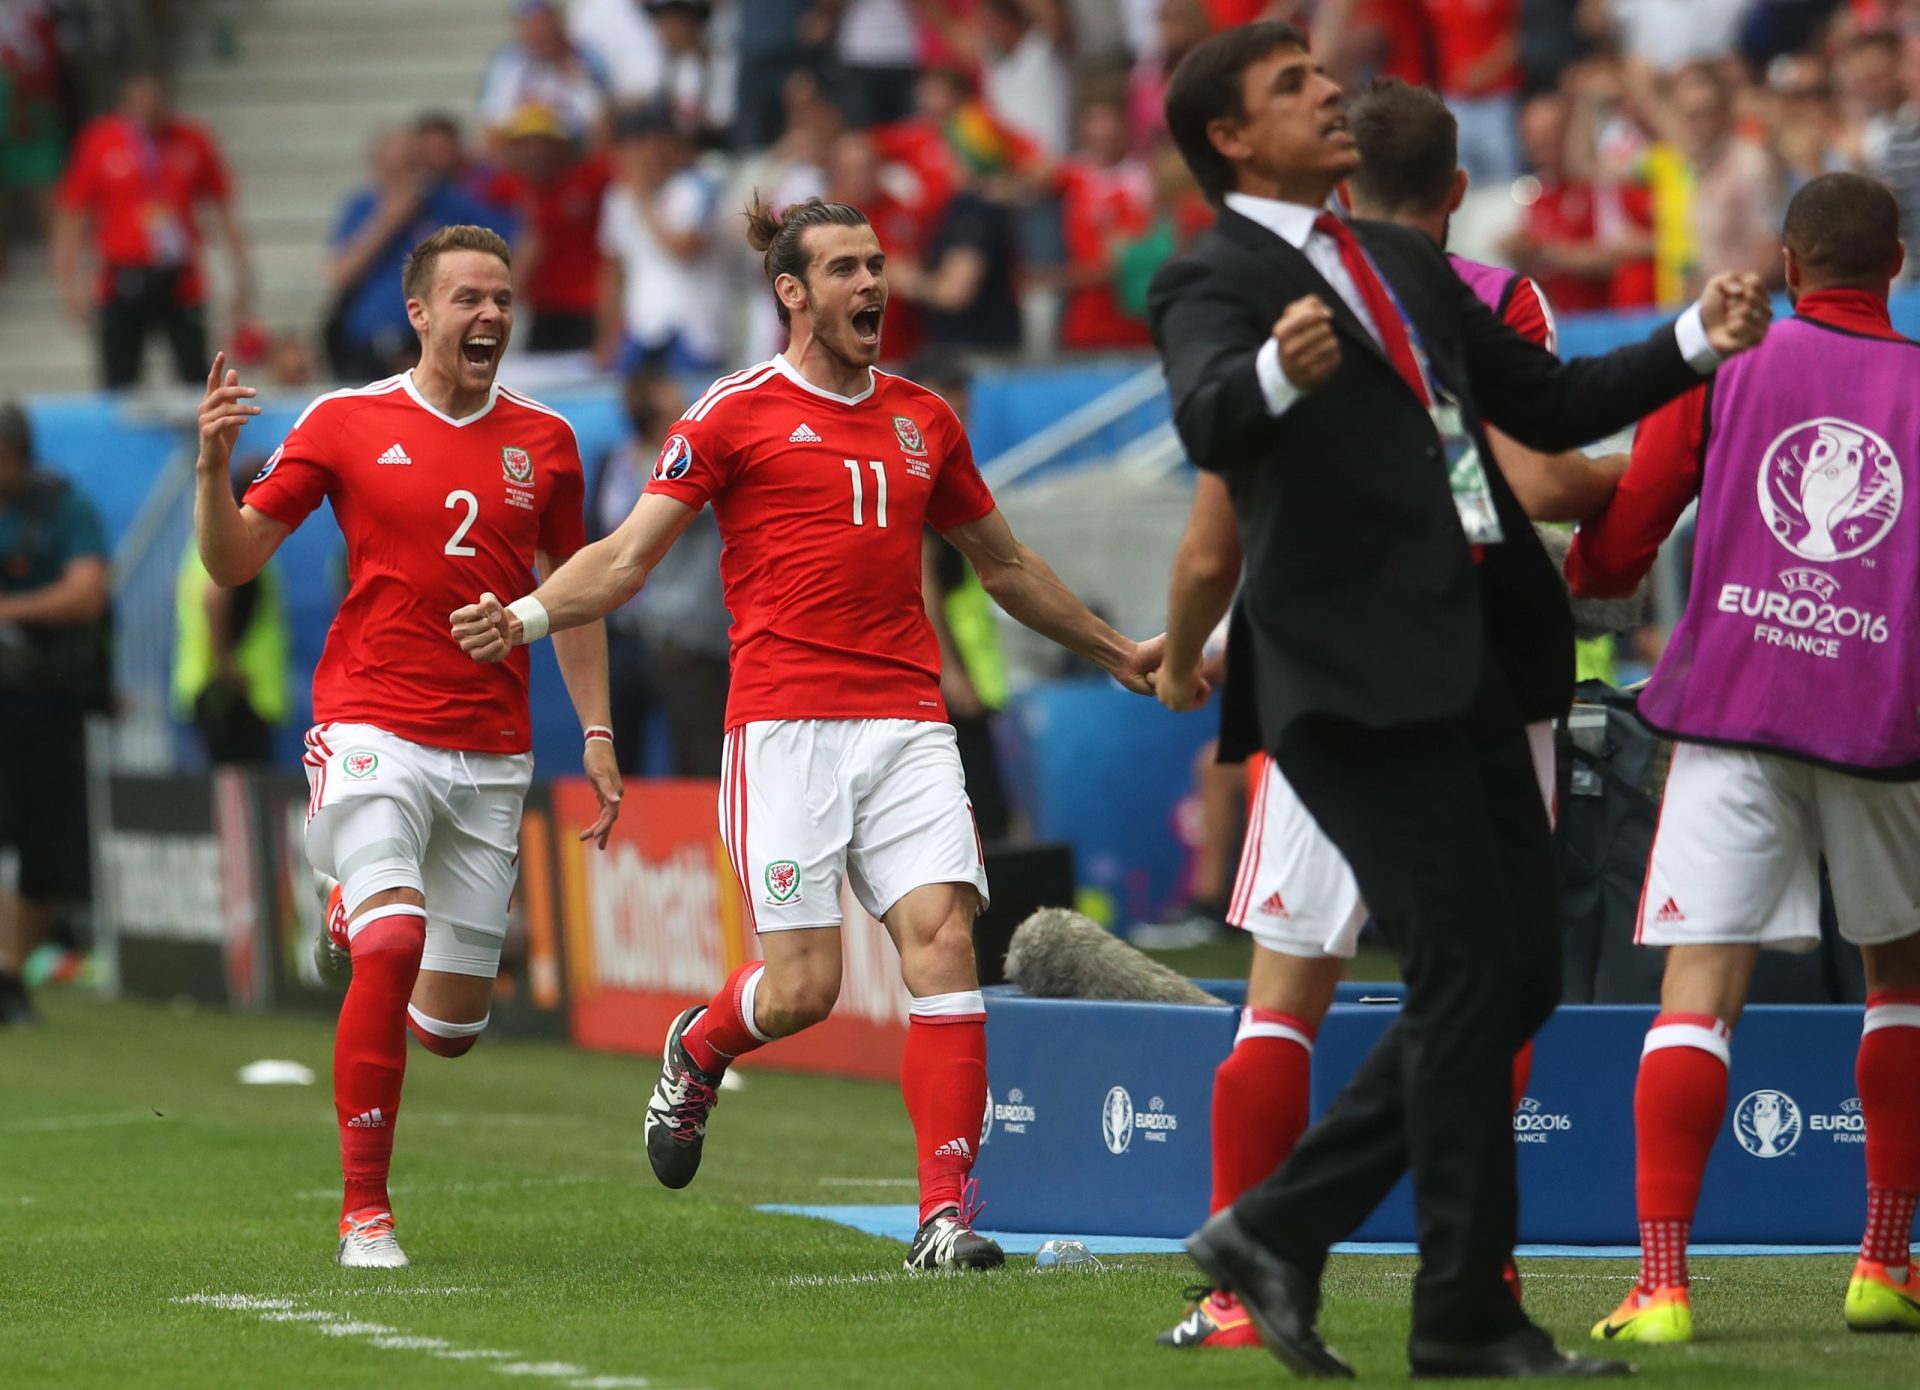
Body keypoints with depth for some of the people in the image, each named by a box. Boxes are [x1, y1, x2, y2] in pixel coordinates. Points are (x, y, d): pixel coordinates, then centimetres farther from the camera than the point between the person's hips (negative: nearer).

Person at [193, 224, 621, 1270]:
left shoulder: (544, 441, 9)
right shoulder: (344, 422, 0)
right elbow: (234, 563, 2)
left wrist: (596, 734, 10)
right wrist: (213, 463, -16)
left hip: (492, 752, 4)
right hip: (373, 729, -3)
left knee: (452, 1023, 5)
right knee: (395, 947, -24)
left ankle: (357, 913, 40)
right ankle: (364, 1212, -12)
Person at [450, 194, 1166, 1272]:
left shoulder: (923, 418, 17)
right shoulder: (739, 413, 2)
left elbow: (1002, 561, 31)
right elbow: (629, 555, 0)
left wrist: (1115, 650, 36)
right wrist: (527, 616, -17)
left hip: (908, 720, 4)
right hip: (786, 725, -4)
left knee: (944, 942, -13)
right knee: (803, 988, -8)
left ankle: (945, 1214, -12)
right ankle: (699, 1052, 28)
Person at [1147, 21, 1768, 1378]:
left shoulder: (1405, 263, 21)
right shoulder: (1214, 280, -3)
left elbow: (1550, 404, 24)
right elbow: (1208, 419, -24)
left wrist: (1697, 342, 9)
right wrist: (1279, 373, -46)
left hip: (1476, 665, 8)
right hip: (1359, 675, -8)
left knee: (1521, 974, 7)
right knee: (1468, 973, -10)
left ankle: (1281, 1228, 15)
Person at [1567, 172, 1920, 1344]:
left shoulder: (1725, 368, 3)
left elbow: (1611, 552, 2)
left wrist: (1586, 576, 23)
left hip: (1729, 707, -1)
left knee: (1700, 990, -5)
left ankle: (1662, 1282, -16)